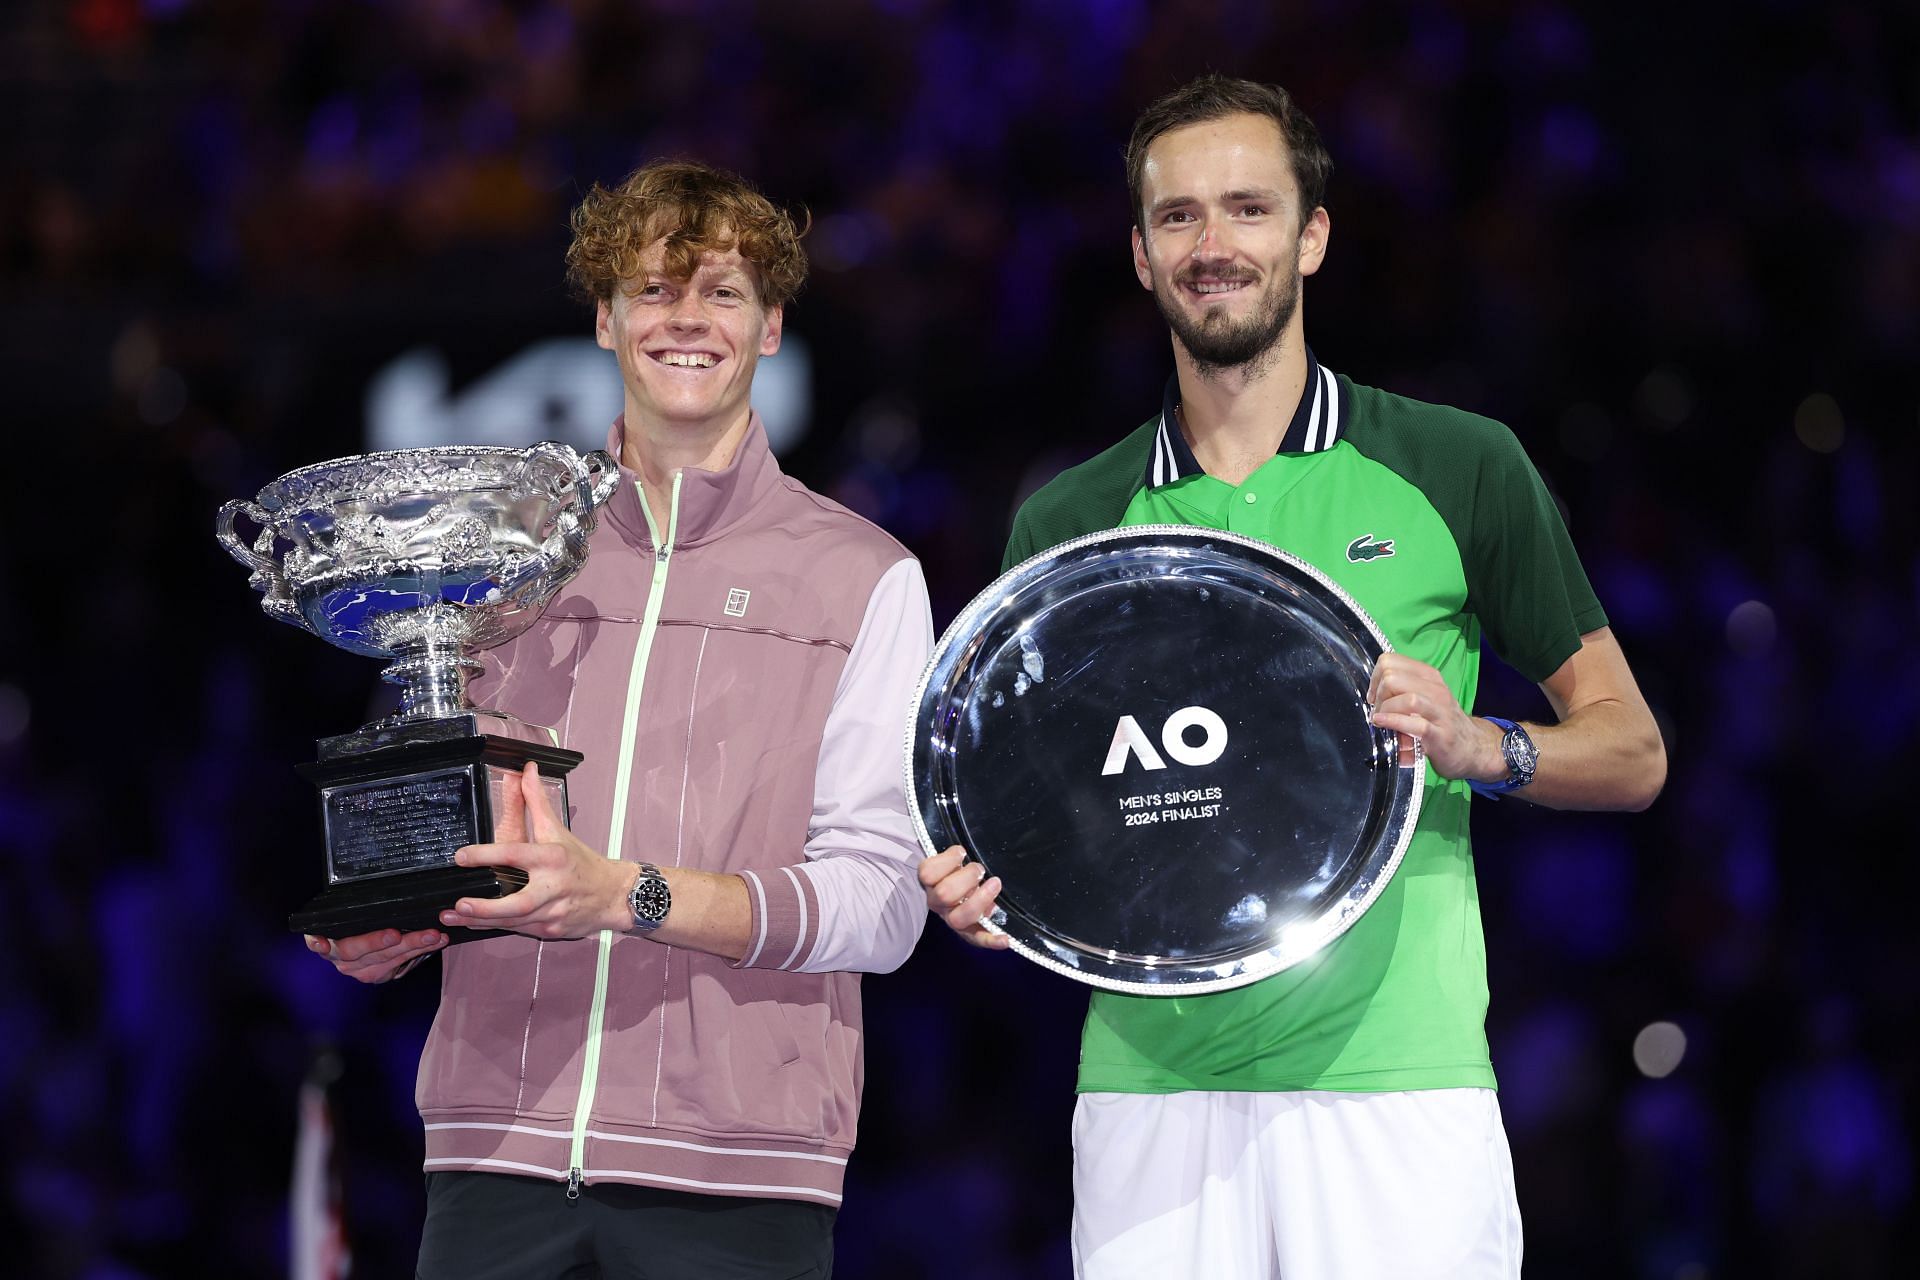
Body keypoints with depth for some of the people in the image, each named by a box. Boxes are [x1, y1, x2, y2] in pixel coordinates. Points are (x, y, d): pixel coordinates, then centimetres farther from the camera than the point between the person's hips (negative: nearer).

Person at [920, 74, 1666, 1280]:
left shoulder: (1458, 470, 6)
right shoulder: (1068, 522, 13)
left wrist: (1479, 747, -11)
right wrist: (984, 882, -5)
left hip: (1393, 1084, -2)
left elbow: (1632, 751, 9)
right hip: (1149, 1086, 2)